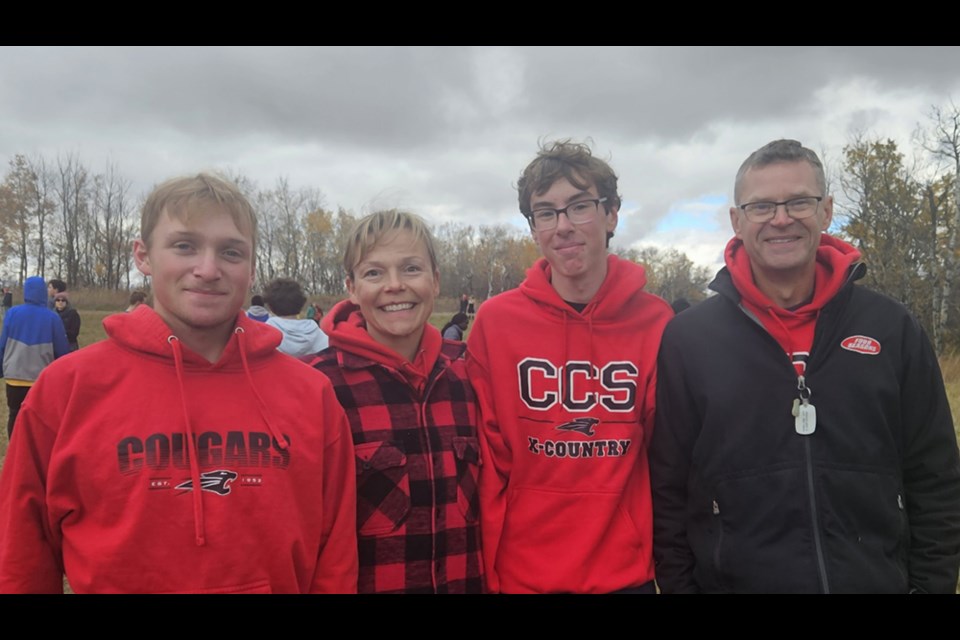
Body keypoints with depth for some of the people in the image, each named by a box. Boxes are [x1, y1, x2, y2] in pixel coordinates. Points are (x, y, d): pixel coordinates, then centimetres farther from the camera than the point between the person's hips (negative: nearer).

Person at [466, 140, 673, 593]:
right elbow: (487, 463, -5)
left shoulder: (657, 323, -7)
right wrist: (486, 568, -5)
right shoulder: (495, 322, -9)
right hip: (521, 573, 0)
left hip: (629, 572, 1)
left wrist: (670, 563, -4)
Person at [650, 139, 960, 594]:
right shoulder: (687, 339, -6)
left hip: (881, 580, 2)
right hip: (732, 579, -1)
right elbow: (669, 493, -4)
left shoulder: (893, 330, 0)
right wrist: (679, 584, -5)